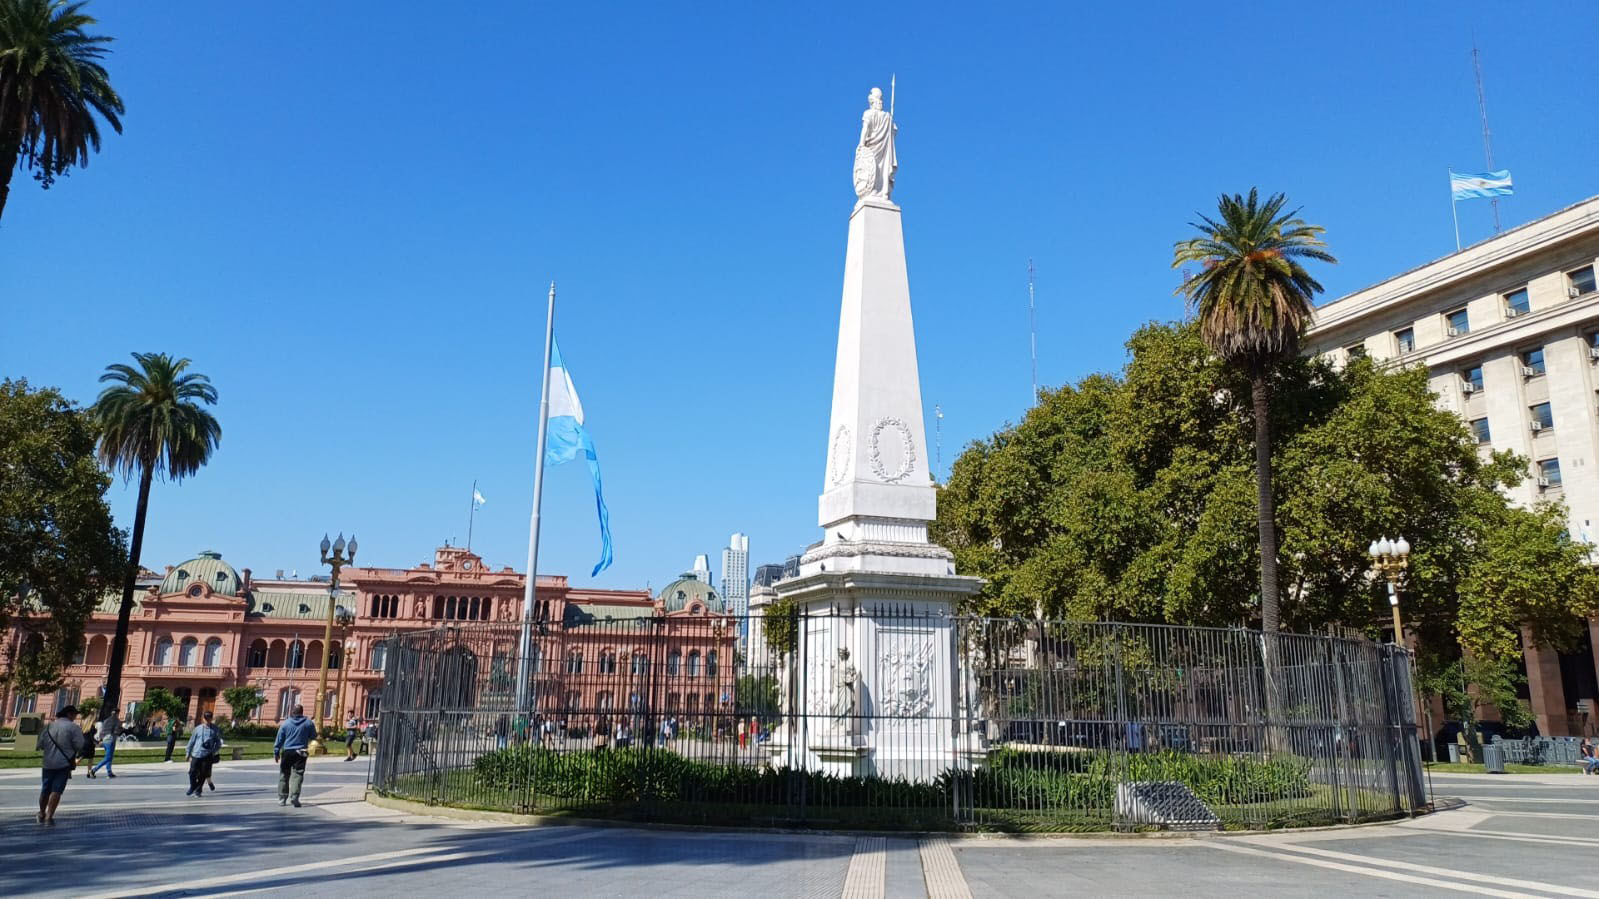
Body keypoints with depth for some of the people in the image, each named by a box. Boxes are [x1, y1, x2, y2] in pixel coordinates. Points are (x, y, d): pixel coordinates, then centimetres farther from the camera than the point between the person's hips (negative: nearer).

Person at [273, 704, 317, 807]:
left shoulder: (285, 723, 1)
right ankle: (294, 796, -19)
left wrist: (276, 752, 9)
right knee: (298, 774, -3)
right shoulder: (308, 723, 0)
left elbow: (279, 739, 3)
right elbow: (313, 736, 10)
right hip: (300, 752, -1)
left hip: (287, 752, 1)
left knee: (284, 775, 12)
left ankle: (282, 798, 17)